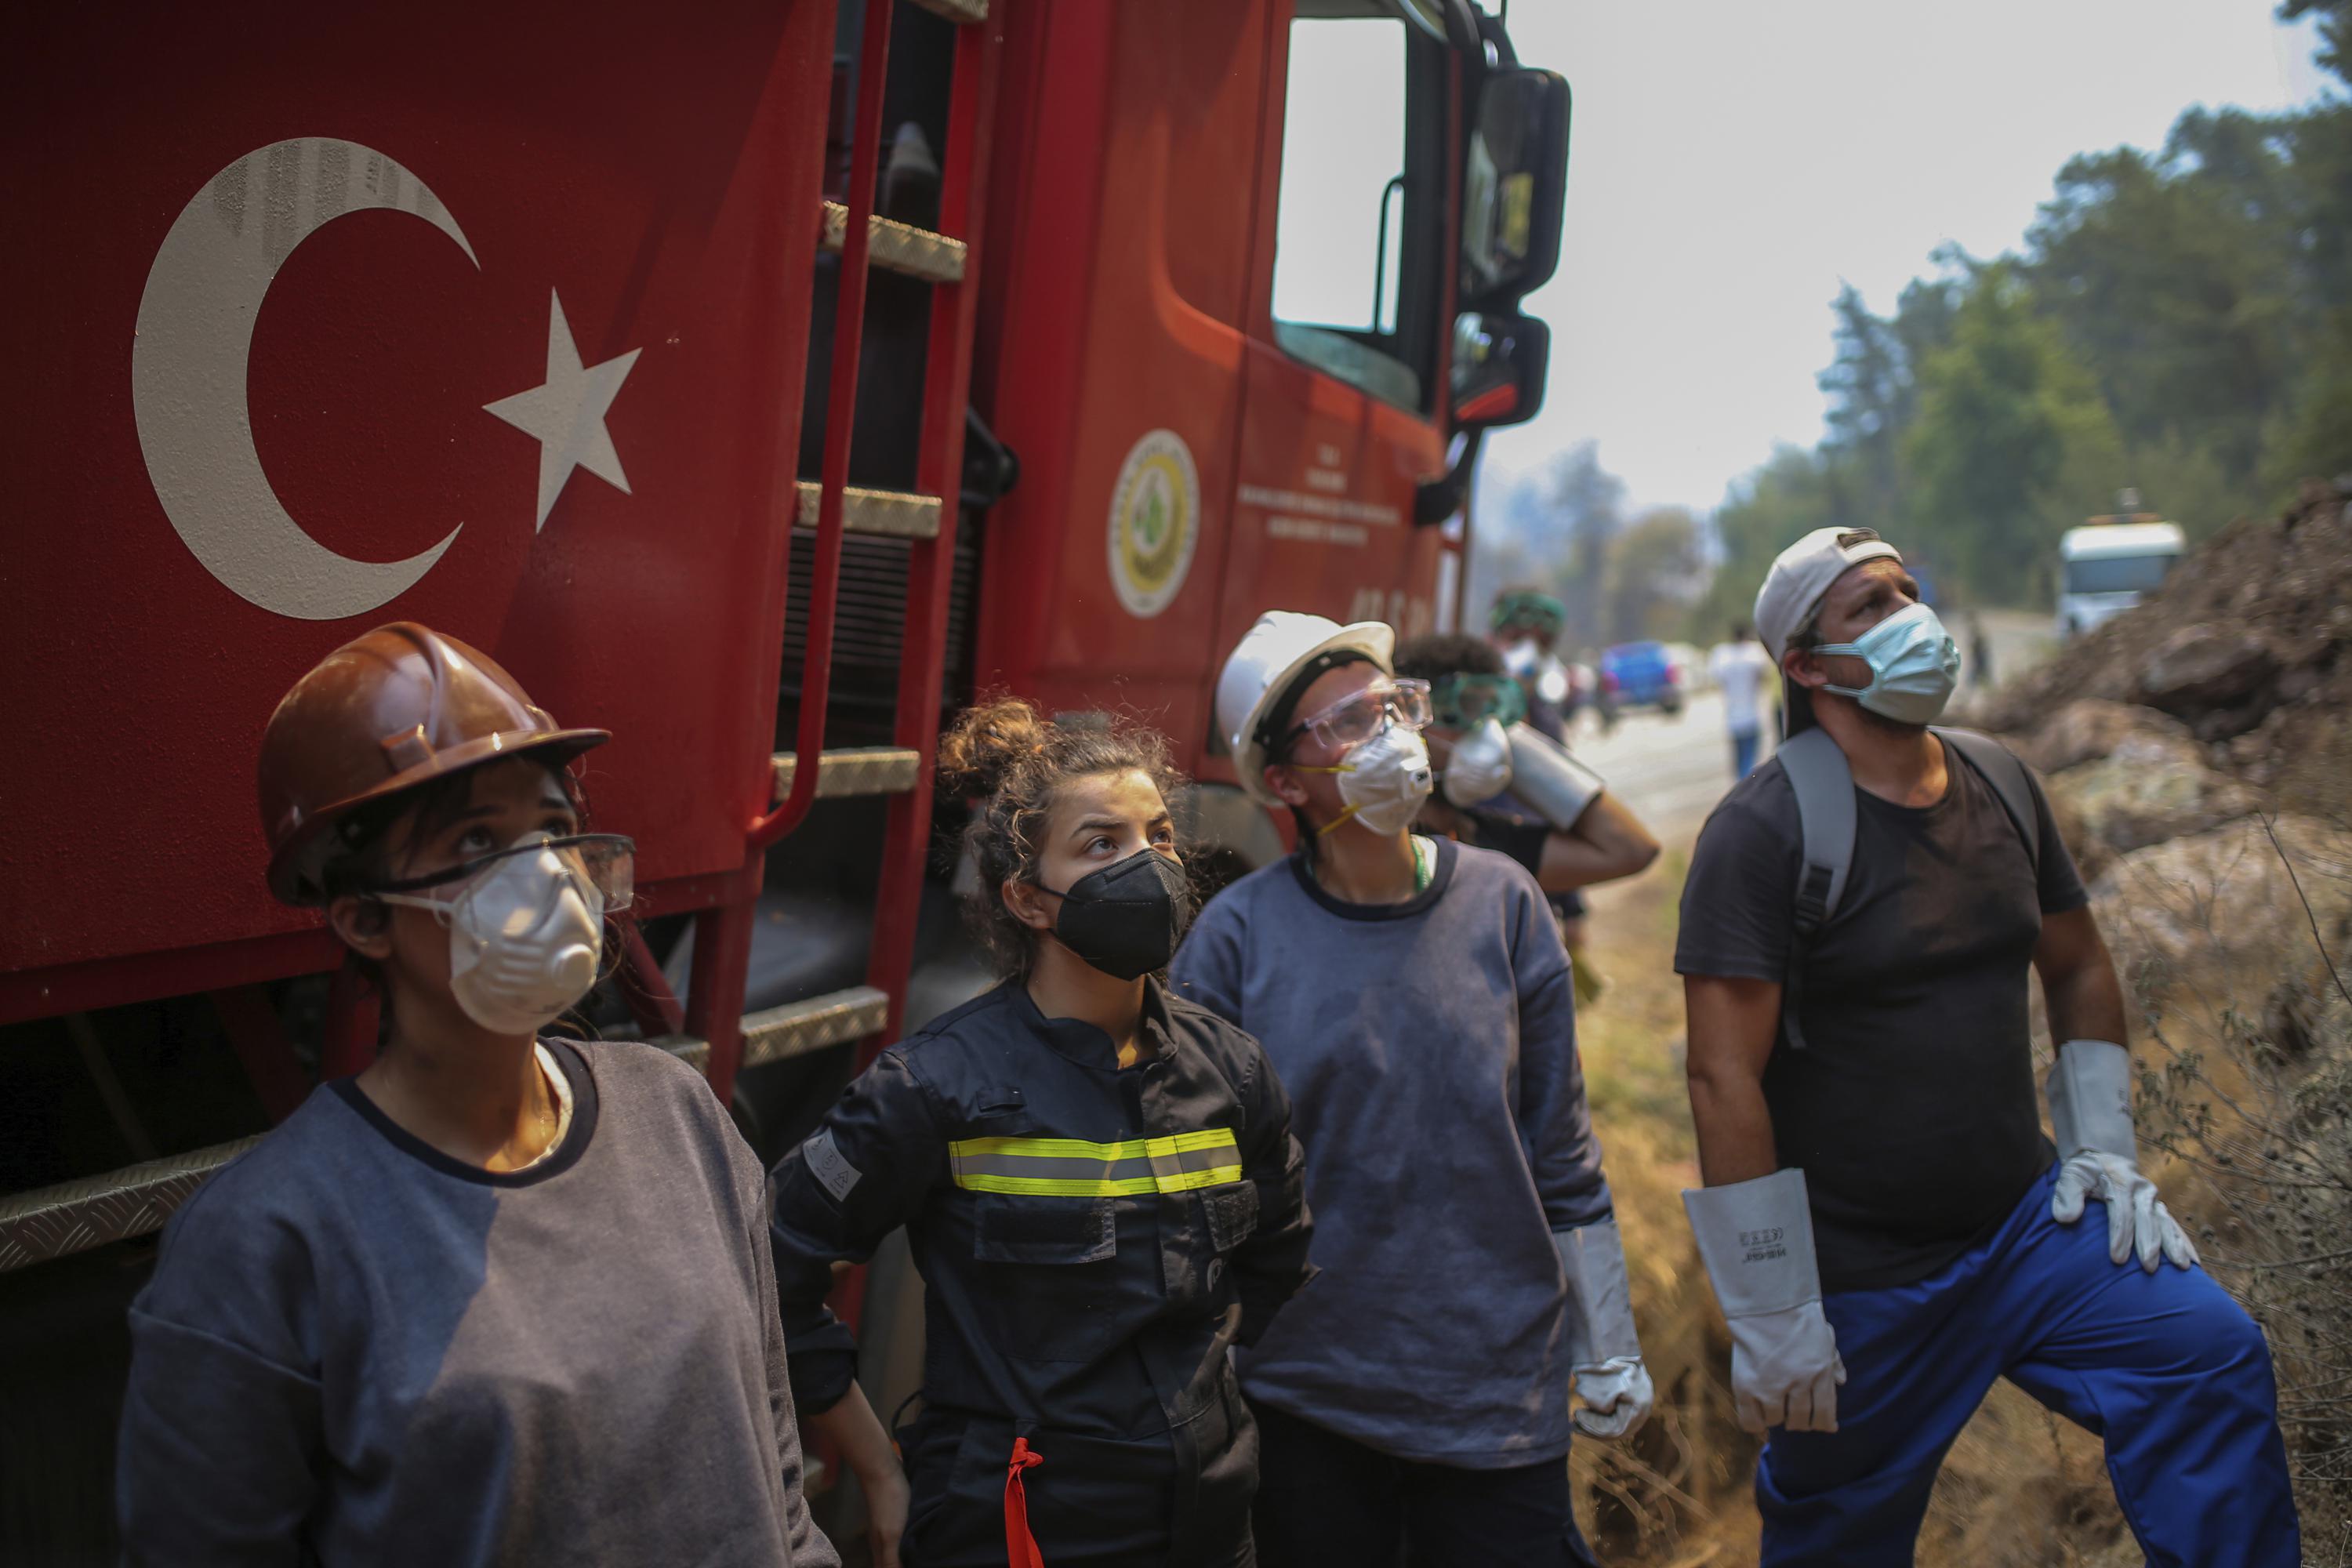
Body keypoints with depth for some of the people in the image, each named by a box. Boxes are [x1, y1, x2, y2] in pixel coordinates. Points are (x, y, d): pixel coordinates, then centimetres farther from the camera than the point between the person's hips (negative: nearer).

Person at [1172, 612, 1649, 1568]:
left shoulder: (1502, 904, -2)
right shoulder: (1240, 934, -8)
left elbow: (1560, 1153, 5)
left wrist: (1610, 1350, 7)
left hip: (1499, 1389, 2)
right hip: (1307, 1391, -1)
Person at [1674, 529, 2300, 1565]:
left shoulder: (2001, 783, 5)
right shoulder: (1765, 829, -16)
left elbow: (2079, 969, 18)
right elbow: (1725, 1080, -20)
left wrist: (2104, 1148, 8)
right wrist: (1771, 1319, -19)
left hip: (2022, 1220, 5)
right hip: (1860, 1273, -5)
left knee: (2212, 1354, -15)